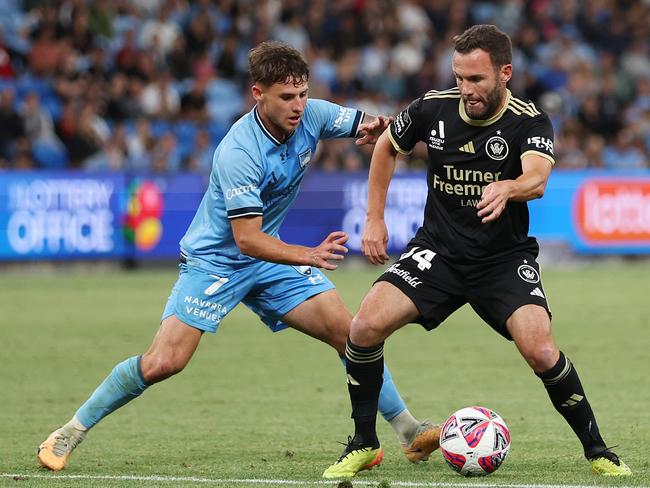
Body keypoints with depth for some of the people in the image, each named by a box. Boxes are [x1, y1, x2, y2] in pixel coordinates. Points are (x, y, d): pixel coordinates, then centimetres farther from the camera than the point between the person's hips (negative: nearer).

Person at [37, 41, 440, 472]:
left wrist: (373, 128, -22)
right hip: (215, 259, -6)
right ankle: (71, 433, 1)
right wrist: (310, 256, -42)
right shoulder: (238, 153, -30)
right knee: (164, 363, -15)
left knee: (349, 332, -6)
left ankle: (410, 434, 4)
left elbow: (363, 126, 3)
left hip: (269, 254, 6)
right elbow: (247, 239, -31)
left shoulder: (311, 115, -12)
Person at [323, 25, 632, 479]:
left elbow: (537, 179, -35)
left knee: (541, 351, -24)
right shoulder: (433, 109, -6)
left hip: (505, 258, -3)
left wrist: (506, 189, -57)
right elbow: (386, 147, 14)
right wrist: (374, 219, 10)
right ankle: (364, 444, 2)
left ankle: (597, 450, -2)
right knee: (366, 326, -18)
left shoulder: (530, 122, -14)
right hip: (437, 250, 3)